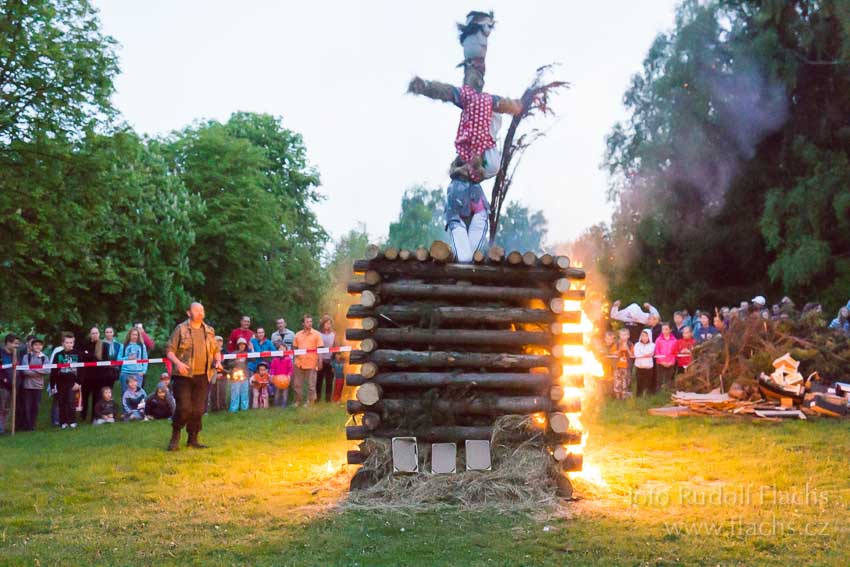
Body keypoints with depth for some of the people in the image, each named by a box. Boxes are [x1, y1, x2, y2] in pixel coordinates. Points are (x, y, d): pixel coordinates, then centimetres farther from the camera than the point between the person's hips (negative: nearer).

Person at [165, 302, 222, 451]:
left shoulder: (209, 331, 13)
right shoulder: (181, 329, -1)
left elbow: (216, 350, 22)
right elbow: (170, 350, -2)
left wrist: (218, 361, 2)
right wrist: (177, 363, -18)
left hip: (203, 376, 4)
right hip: (184, 375, -4)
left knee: (198, 409, 5)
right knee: (184, 408, -9)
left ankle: (193, 439, 16)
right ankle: (175, 436, 9)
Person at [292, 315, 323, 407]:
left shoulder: (316, 334, -1)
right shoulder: (298, 334, 9)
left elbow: (320, 349, -2)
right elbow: (295, 348, 14)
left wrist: (319, 362, -9)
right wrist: (295, 360, 8)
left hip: (311, 363, -3)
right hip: (299, 363, 4)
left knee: (311, 385, 2)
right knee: (297, 384, 10)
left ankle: (309, 402, 13)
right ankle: (298, 401, 22)